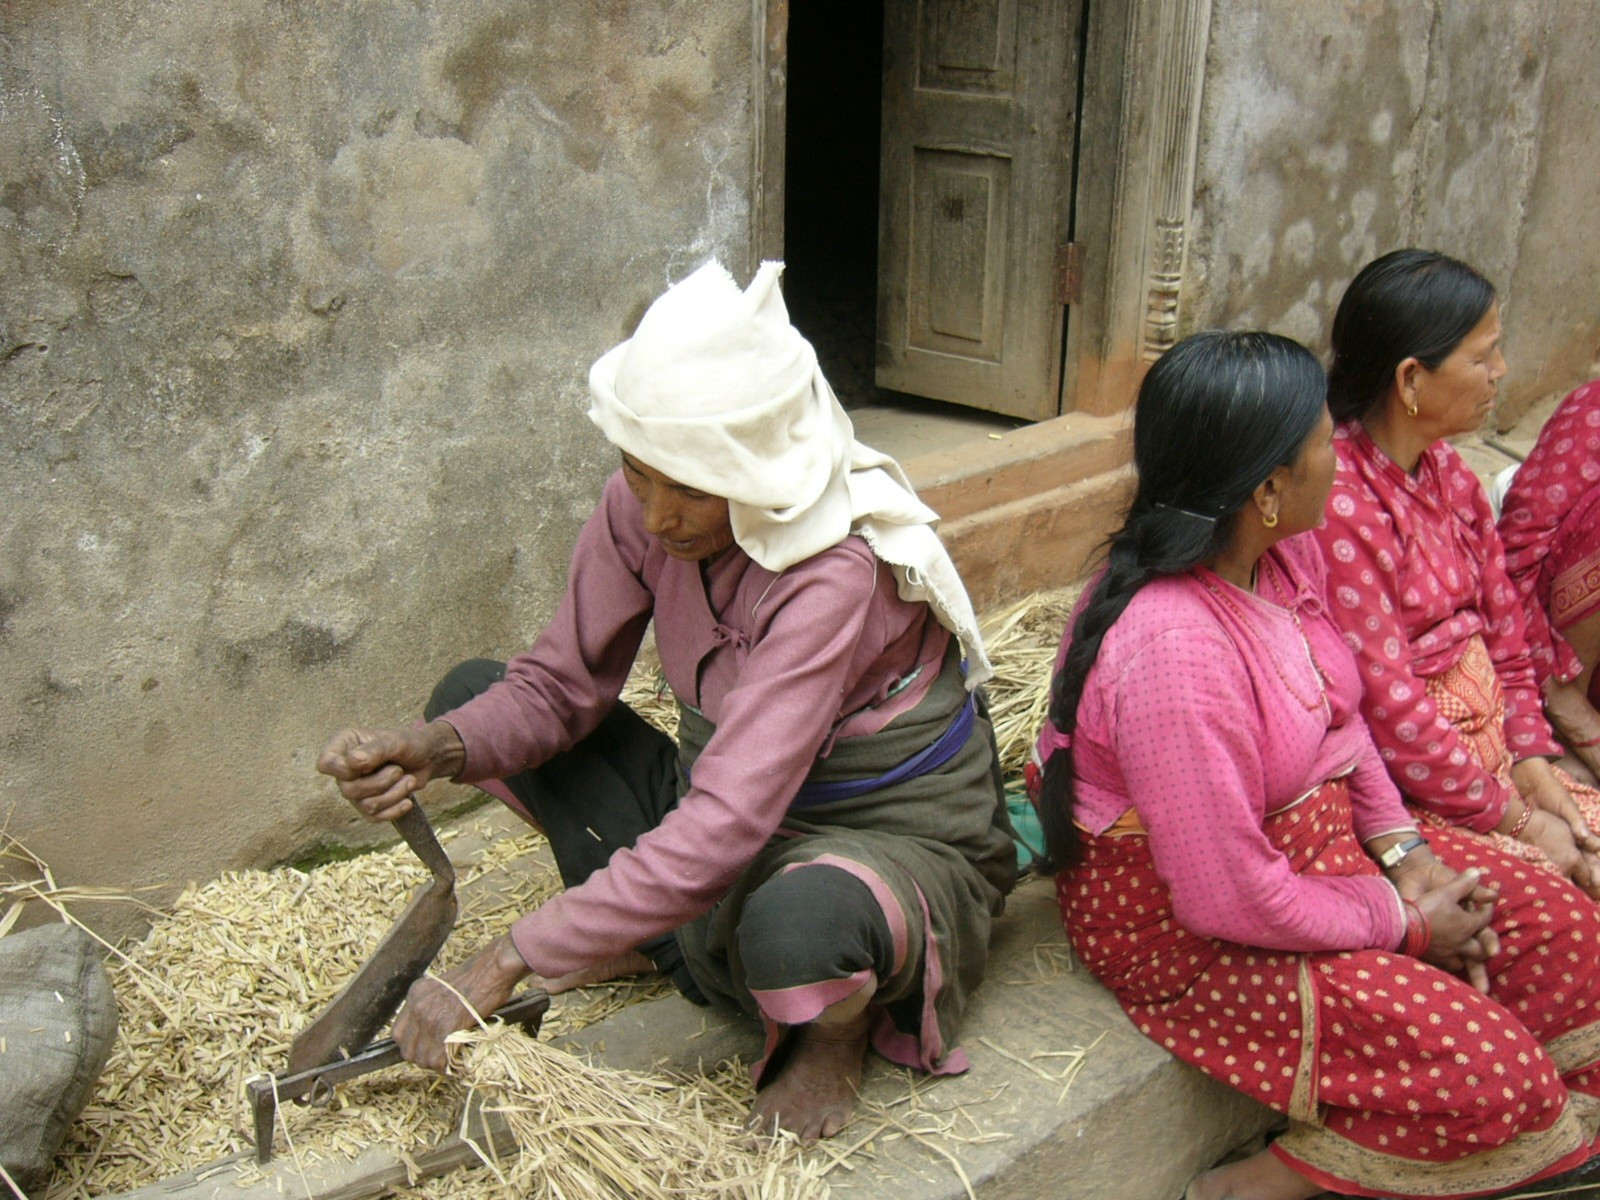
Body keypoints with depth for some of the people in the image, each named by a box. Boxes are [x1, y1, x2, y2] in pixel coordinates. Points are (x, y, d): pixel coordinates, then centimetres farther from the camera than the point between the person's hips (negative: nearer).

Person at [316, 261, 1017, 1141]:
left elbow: (723, 831, -38)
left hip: (891, 840, -6)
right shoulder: (642, 509, -13)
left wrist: (506, 962, -37)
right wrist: (435, 751, -28)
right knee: (471, 692, -2)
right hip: (726, 812, 6)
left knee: (797, 921, -44)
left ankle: (835, 1031, -5)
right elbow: (559, 685, -5)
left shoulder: (836, 571, -33)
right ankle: (653, 939, 0)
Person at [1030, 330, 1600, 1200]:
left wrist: (1405, 851, -2)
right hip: (1183, 928, -9)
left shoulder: (1286, 554, -5)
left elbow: (1339, 719, 11)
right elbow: (1229, 900, -28)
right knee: (1493, 1075, -15)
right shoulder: (1172, 648, -34)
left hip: (1316, 837, 9)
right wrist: (1405, 922, -13)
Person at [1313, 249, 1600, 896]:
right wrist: (1514, 816, -13)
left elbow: (1503, 628, 12)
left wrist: (1533, 765, 1)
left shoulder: (1446, 469, 6)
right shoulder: (1338, 502, -23)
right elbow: (1388, 705, -22)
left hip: (1490, 753, 9)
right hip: (1405, 788, -9)